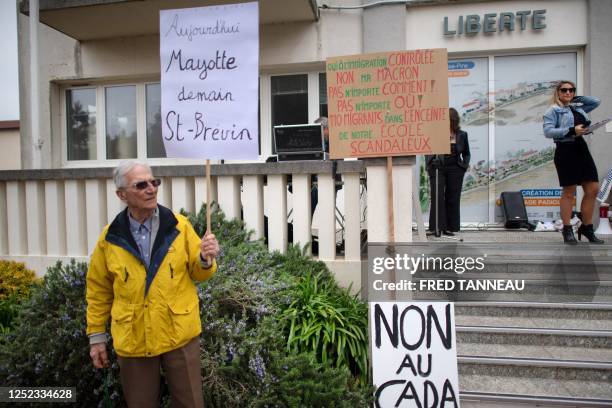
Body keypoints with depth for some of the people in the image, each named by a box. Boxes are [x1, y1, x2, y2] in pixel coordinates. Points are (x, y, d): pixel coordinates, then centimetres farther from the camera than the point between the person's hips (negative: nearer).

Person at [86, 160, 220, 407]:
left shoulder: (179, 226, -6)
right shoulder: (110, 237, -4)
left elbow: (198, 273, 1)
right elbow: (99, 290, 6)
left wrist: (205, 260, -21)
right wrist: (96, 335, 8)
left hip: (179, 334, -1)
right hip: (132, 340, 1)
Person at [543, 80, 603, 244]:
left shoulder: (578, 108, 18)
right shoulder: (553, 110, -1)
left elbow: (596, 101, 31)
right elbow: (548, 131, -13)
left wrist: (577, 98, 20)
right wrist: (572, 131, -21)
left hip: (582, 149, 7)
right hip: (566, 150, -7)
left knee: (593, 189, 5)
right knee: (569, 192, -1)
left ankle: (587, 227, 17)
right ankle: (567, 229, 10)